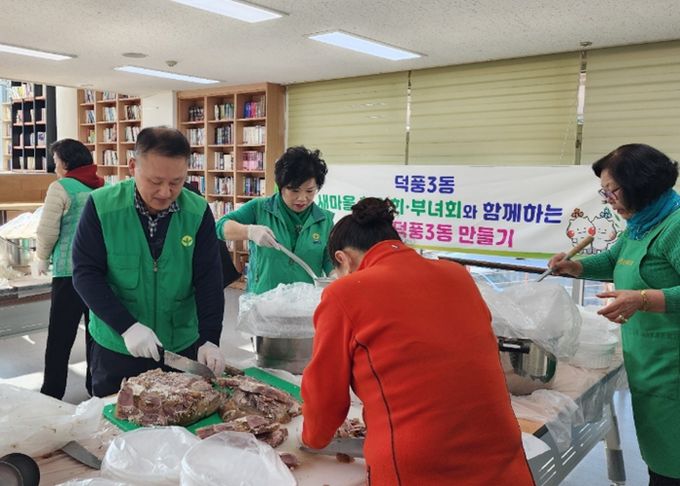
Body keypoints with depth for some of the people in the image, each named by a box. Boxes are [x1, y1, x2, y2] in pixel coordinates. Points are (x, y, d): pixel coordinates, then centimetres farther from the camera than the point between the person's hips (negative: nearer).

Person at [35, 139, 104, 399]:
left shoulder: (61, 188, -8)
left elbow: (47, 231, -8)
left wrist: (42, 258, 9)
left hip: (70, 271, -5)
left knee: (60, 337, 4)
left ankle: (51, 394, 13)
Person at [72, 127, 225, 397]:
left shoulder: (198, 212, -9)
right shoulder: (101, 206, -13)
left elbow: (209, 279, -10)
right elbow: (86, 273, -13)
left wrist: (209, 339, -19)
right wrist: (127, 326, -23)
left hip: (183, 346, 2)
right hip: (116, 347, -1)